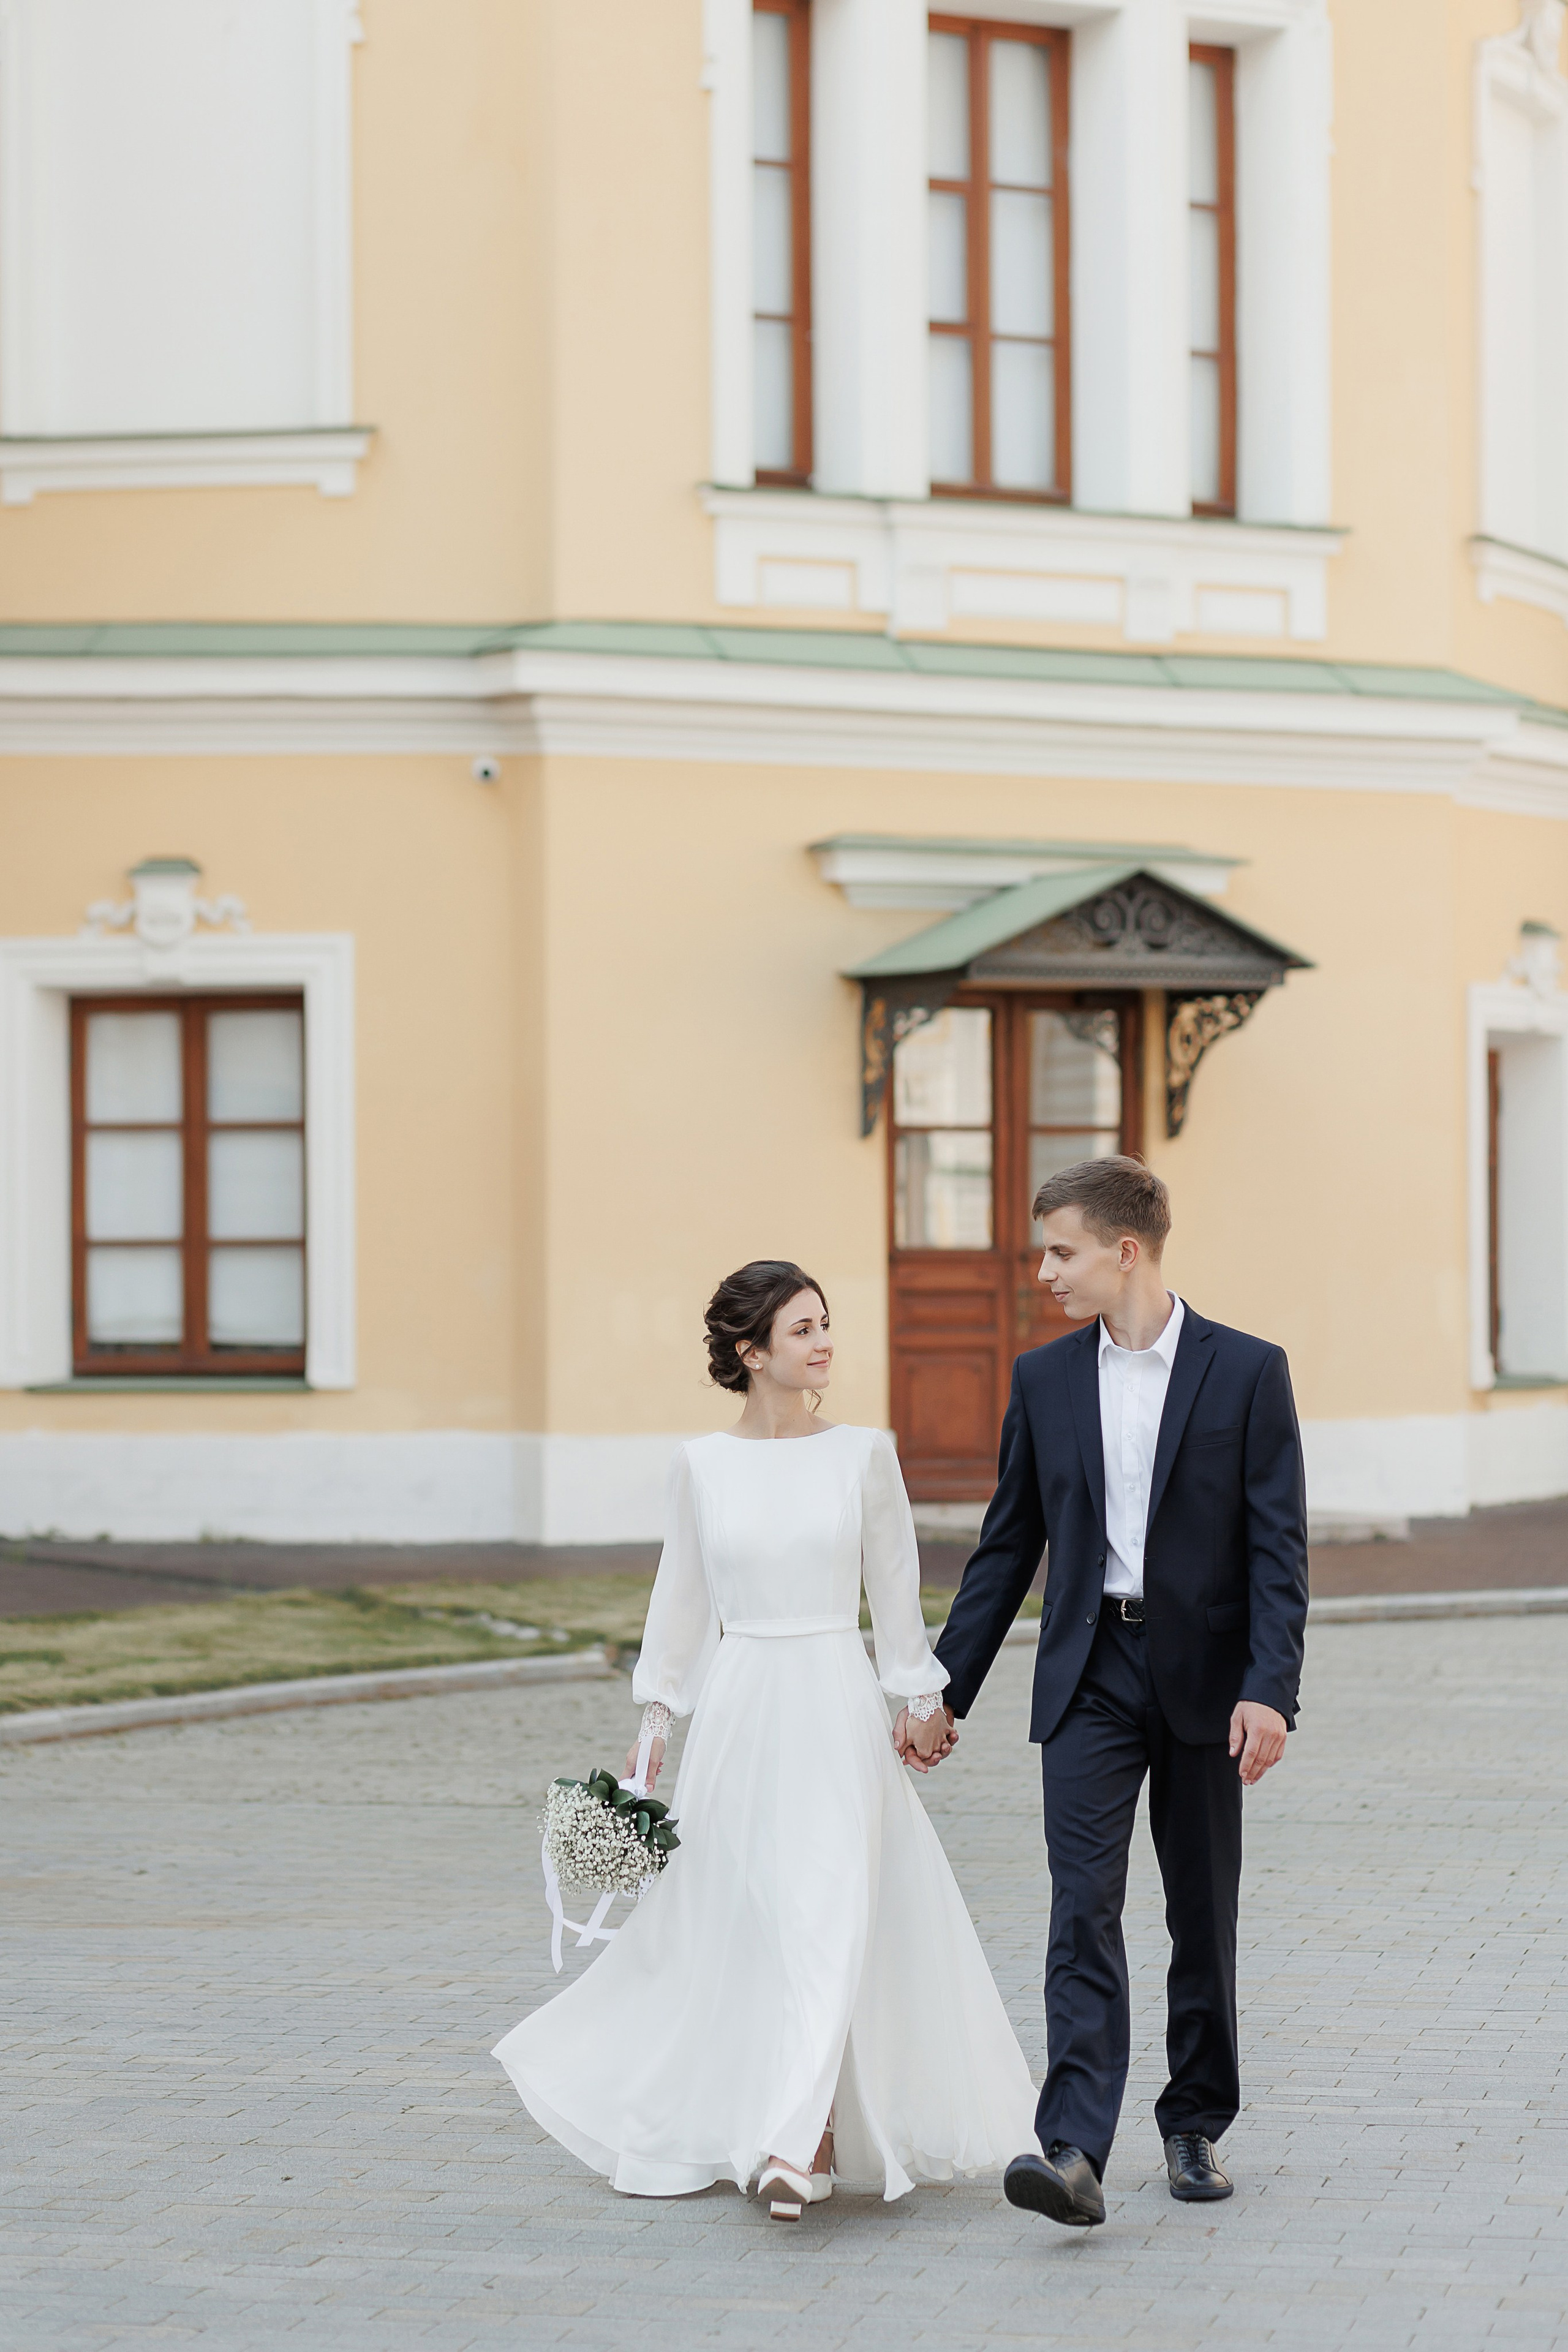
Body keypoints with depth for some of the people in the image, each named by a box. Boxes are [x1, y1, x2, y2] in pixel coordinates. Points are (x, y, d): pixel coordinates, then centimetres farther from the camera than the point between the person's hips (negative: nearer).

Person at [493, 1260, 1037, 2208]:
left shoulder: (864, 1454, 1)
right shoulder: (701, 1464, 3)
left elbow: (895, 1588, 8)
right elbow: (682, 1597, 11)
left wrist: (923, 1702, 10)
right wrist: (656, 1719, 10)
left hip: (837, 1708, -1)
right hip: (738, 1706, 1)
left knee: (828, 1915, -11)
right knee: (738, 1923, 7)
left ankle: (804, 2141, -16)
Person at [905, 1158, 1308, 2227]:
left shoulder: (1247, 1371, -3)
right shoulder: (1044, 1379, 7)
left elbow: (1279, 1547, -6)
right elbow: (1006, 1547, 12)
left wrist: (1270, 1690, -17)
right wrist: (946, 1691, 10)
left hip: (1203, 1679, -1)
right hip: (1090, 1678, 2)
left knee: (1204, 1918, 9)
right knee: (1084, 1909, -11)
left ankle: (1196, 2125, 25)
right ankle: (1074, 2151, -20)